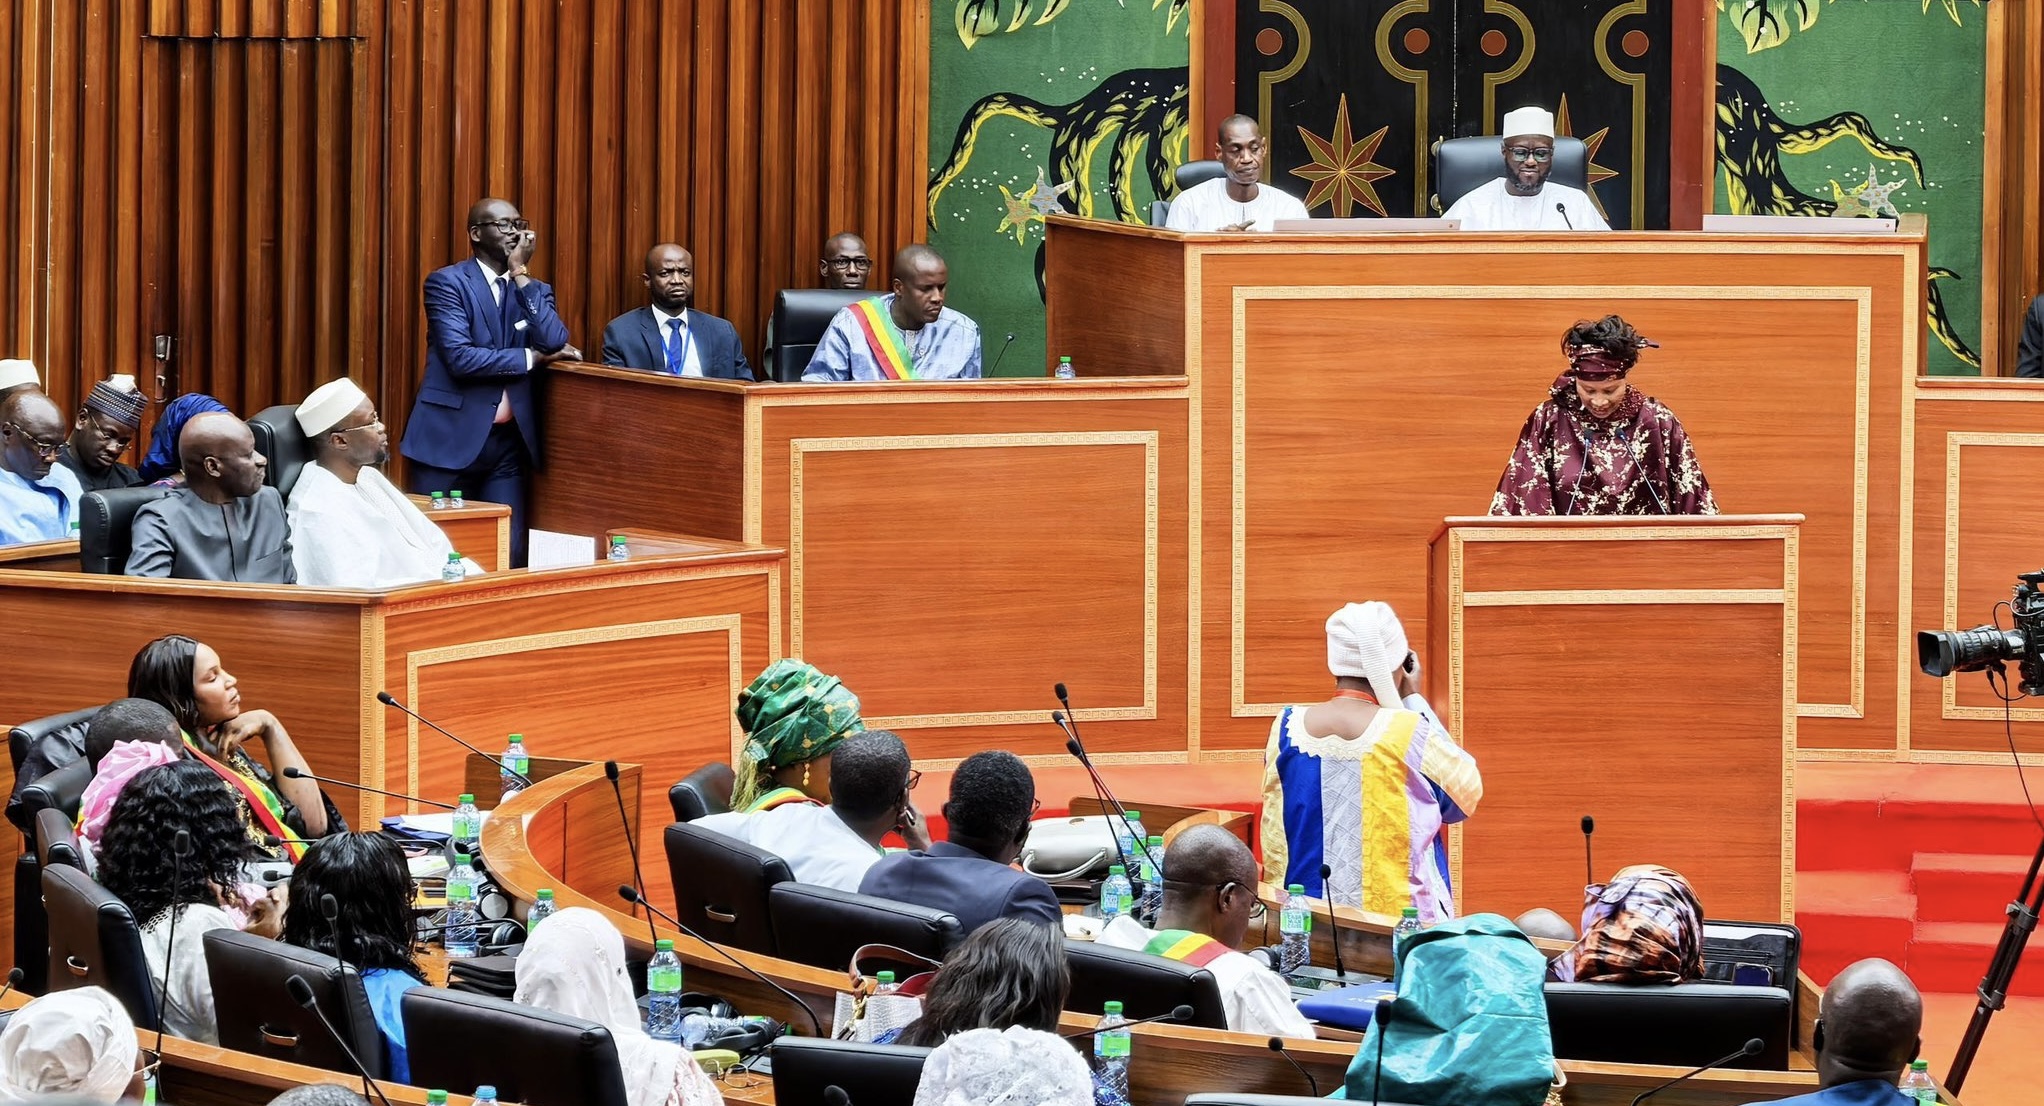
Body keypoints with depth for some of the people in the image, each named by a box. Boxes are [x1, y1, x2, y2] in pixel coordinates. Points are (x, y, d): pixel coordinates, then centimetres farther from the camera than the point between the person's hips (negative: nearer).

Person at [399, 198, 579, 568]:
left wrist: (521, 275, -7)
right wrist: (532, 357, -9)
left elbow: (555, 343, -8)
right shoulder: (447, 283, -4)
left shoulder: (533, 291, 12)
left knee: (510, 556, -1)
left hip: (508, 441, 4)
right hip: (451, 439, -4)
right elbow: (460, 357, -17)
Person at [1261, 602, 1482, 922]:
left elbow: (1273, 840, 4)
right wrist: (1415, 701, 8)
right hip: (1402, 917, -4)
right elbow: (1467, 794, 6)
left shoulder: (1287, 728, -2)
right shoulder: (1411, 732, -12)